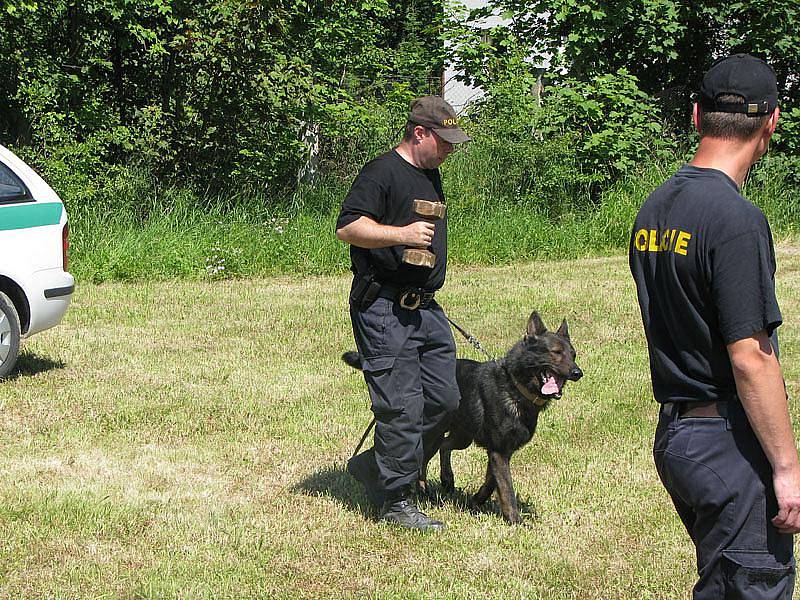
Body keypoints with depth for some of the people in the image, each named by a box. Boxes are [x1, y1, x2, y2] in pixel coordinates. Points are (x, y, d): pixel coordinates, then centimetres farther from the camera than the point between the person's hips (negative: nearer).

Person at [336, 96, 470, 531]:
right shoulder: (382, 173, -10)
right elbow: (347, 227, -18)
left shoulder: (431, 175, 20)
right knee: (402, 406, -8)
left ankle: (374, 467, 22)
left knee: (444, 400, 7)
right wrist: (401, 234, -24)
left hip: (426, 308, 9)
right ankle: (395, 502, 1)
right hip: (384, 310, -9)